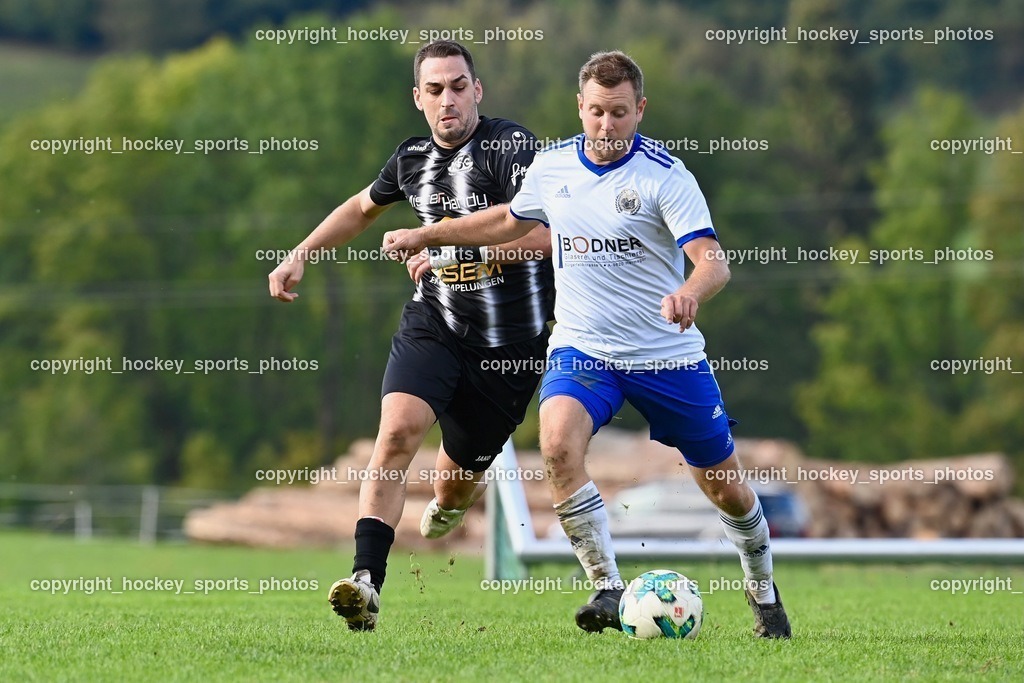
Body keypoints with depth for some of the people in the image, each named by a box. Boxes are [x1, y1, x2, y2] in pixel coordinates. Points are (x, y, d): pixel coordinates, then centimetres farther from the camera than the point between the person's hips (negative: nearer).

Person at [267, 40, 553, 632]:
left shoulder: (512, 145, -15)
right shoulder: (412, 159, 4)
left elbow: (542, 234, -27)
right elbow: (364, 207, 27)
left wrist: (450, 250, -28)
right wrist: (300, 256, 23)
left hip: (512, 340, -3)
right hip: (433, 323, 3)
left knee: (458, 477, 12)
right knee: (398, 430, -24)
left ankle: (452, 501, 53)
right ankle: (367, 582, -30)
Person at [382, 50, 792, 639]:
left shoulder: (666, 175, -14)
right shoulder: (552, 165, 1)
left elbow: (714, 262, -24)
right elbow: (512, 220, 22)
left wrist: (689, 294, -46)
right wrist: (427, 235, 23)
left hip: (667, 355, -2)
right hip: (582, 348, 3)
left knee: (723, 484, 7)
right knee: (558, 444, -27)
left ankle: (764, 592, 35)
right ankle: (609, 590, -18)